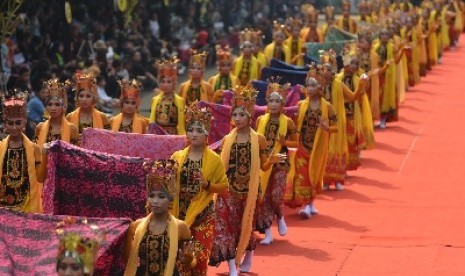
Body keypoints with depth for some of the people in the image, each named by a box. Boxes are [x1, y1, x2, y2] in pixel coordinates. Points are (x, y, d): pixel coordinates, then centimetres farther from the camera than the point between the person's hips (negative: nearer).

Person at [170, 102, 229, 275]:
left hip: (203, 215, -2)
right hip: (180, 213, 2)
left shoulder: (214, 159, -3)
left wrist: (207, 184, -16)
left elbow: (224, 186, 0)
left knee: (200, 257, -5)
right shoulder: (177, 157, 4)